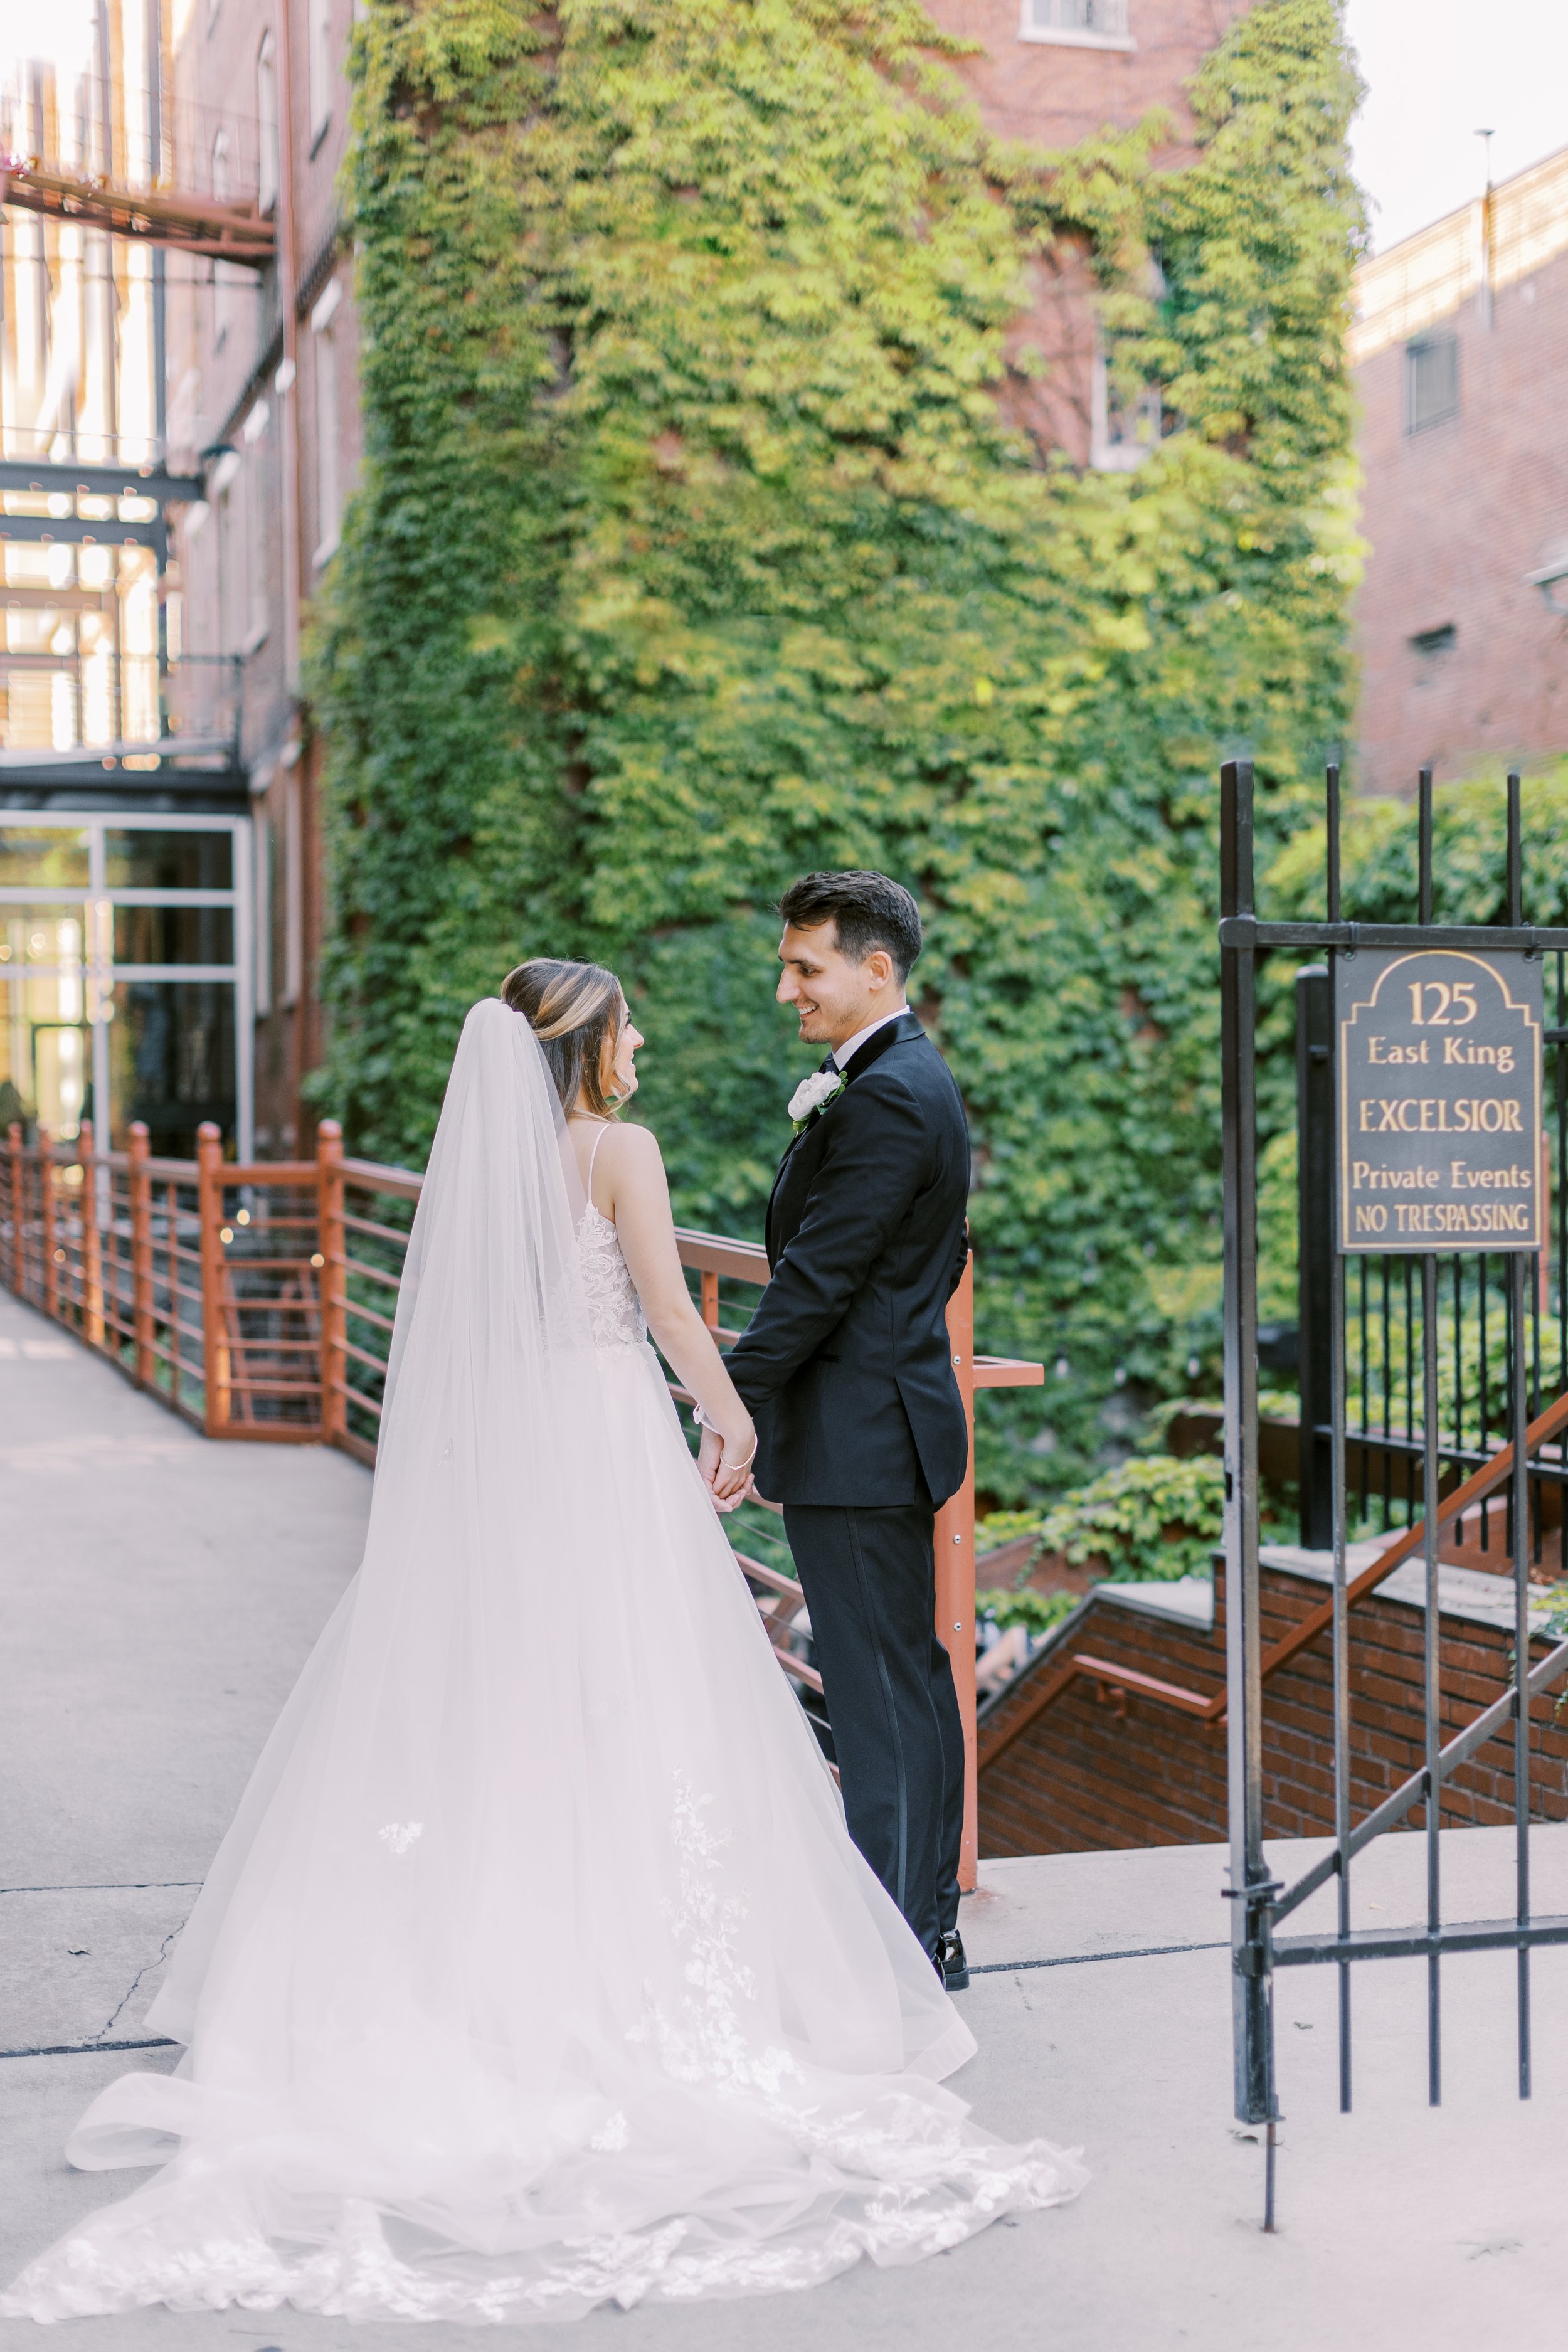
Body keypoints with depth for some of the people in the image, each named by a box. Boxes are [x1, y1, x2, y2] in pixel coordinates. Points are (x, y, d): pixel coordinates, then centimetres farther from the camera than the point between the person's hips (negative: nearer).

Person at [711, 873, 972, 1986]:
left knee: (879, 1692, -5)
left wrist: (731, 1412, -18)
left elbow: (816, 1277, -21)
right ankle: (930, 1932, 25)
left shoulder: (885, 1099, -18)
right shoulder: (916, 1078, 14)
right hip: (891, 1421, 11)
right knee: (914, 1675, 15)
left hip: (857, 1436, -11)